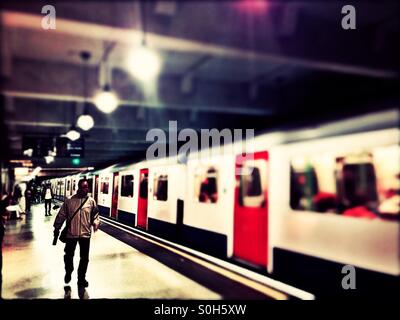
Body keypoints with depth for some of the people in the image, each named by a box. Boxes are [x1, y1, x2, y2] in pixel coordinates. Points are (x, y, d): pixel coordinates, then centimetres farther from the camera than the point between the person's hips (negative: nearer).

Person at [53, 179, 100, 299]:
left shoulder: (91, 201, -1)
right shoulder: (69, 201, -5)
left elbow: (95, 215, 5)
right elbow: (61, 215, 1)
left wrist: (96, 223, -14)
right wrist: (57, 228, 3)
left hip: (85, 234, 1)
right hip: (71, 233, 0)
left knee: (84, 258, 9)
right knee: (68, 256, 15)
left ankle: (81, 280, 27)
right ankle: (68, 275, 43)